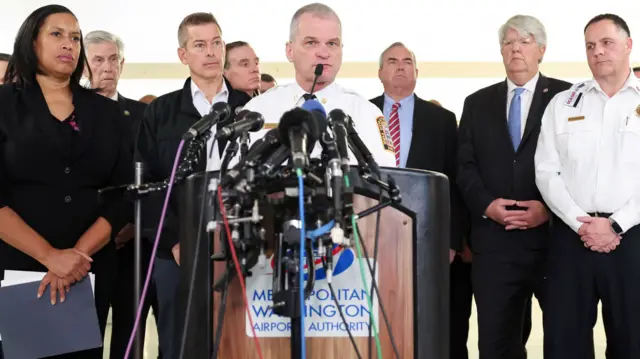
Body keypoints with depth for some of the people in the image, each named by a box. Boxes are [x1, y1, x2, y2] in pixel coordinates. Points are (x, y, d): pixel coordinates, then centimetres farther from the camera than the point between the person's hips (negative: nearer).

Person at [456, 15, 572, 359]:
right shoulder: (477, 103, 15)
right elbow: (464, 165, 9)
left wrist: (549, 208, -14)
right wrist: (486, 204, -8)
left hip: (553, 238, -2)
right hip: (495, 242, 3)